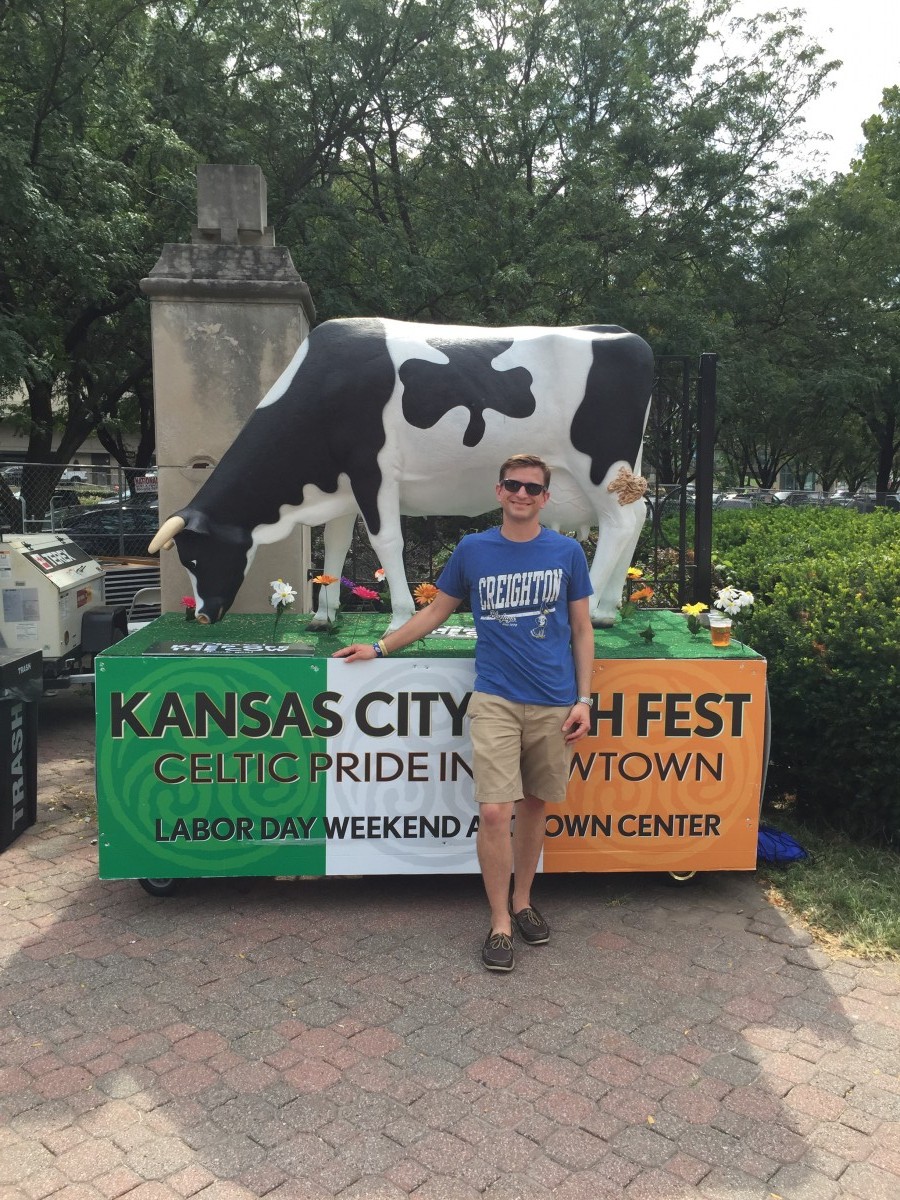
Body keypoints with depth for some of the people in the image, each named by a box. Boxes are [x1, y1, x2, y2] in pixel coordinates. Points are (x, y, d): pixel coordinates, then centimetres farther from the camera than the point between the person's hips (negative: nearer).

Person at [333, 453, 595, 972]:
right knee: (495, 812, -7)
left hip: (553, 703, 1)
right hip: (496, 700, -1)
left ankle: (522, 902, 31)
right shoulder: (473, 550, 3)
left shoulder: (567, 552, 3)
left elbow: (582, 630, 7)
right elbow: (437, 611, 14)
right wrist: (380, 647, 13)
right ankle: (500, 924, 8)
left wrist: (583, 700, 0)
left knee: (534, 805, 12)